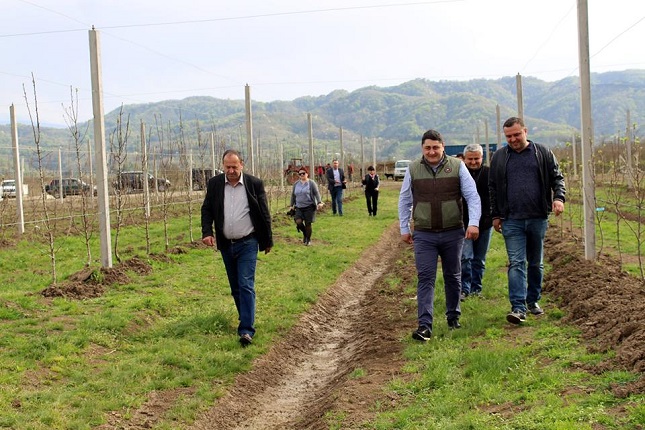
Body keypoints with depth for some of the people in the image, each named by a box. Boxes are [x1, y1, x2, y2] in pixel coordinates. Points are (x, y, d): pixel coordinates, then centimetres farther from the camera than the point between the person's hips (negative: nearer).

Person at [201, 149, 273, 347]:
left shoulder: (255, 184, -7)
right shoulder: (214, 184, 0)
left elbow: (264, 214, -1)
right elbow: (206, 209, 5)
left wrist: (268, 240, 4)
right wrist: (207, 232, -11)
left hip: (247, 243, -4)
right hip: (226, 245, 4)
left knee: (246, 285, -12)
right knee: (235, 287, 14)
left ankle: (246, 330, -12)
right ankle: (246, 320, 31)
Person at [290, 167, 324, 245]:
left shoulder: (311, 183, -2)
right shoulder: (296, 184, 10)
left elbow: (317, 193, -9)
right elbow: (293, 195, 19)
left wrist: (319, 202, -21)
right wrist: (292, 205, 19)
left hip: (309, 207, -3)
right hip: (299, 207, 3)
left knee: (308, 224, -3)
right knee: (298, 222, -14)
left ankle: (308, 240, 16)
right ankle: (304, 233, 16)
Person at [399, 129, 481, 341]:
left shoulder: (457, 166, -1)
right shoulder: (413, 169, 2)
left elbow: (472, 196, -1)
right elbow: (404, 201, 11)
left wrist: (473, 223, -12)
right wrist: (404, 229, 10)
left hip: (453, 233, 1)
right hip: (424, 235, 0)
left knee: (453, 277, 14)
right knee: (425, 278, -7)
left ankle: (453, 316, 32)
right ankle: (424, 325, -9)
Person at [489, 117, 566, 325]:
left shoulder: (543, 153, 5)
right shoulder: (499, 157, 7)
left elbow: (557, 178, 9)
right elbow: (493, 188, 12)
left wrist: (559, 198, -10)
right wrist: (495, 215, 9)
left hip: (538, 219, 1)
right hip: (512, 221, -1)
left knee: (536, 263, 12)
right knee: (516, 263, -9)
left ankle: (533, 300, 28)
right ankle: (518, 308, -13)